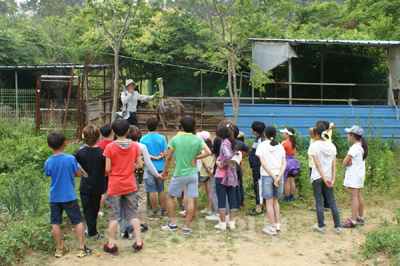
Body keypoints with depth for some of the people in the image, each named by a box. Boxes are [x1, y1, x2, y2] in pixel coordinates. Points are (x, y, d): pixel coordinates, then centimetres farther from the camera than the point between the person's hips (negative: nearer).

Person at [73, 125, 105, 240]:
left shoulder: (81, 152, -11)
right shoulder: (102, 152, -14)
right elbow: (107, 168, -9)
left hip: (85, 186, 0)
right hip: (98, 186, 0)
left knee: (88, 209, 10)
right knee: (95, 209, 17)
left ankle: (92, 232, 11)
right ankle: (92, 231, 30)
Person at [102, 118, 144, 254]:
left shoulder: (110, 147, -13)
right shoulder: (134, 146, -4)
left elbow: (107, 168, -12)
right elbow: (140, 164, -1)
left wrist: (114, 171, 9)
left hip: (115, 186, -2)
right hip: (130, 185, 3)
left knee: (114, 216, 6)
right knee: (133, 214, 12)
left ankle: (111, 245, 15)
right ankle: (138, 242, 14)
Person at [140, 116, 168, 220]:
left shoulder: (143, 139, -6)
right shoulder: (162, 138, -1)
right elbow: (165, 153, -5)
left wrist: (155, 157, -7)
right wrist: (160, 156, 6)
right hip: (160, 167, 3)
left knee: (152, 191, 3)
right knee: (161, 190, 14)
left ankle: (155, 213, 9)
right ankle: (164, 211, 18)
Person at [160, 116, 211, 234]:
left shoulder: (175, 139, -7)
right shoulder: (198, 140, -4)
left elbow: (168, 158, -2)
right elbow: (208, 152, -15)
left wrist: (164, 171, 11)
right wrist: (196, 158, -3)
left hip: (179, 174, -2)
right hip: (193, 173, 2)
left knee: (169, 197, 15)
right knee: (190, 200, 4)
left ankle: (172, 224, 16)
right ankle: (187, 227, 8)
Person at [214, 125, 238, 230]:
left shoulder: (224, 143, -14)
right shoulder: (232, 142, 10)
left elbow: (227, 156, -32)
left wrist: (222, 165, -18)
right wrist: (218, 160, 6)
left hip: (222, 175, -7)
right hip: (232, 175, 7)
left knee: (221, 199, 2)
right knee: (232, 198, 9)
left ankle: (222, 223, 8)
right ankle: (232, 222, 15)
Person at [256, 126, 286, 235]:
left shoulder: (262, 146, -4)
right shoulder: (280, 146, 6)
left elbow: (263, 163, -14)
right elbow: (284, 163, -3)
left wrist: (273, 176, -12)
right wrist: (279, 177, -10)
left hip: (267, 176, -4)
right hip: (279, 175, 4)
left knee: (269, 202, 5)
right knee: (275, 200, 20)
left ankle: (272, 227, 9)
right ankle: (277, 224, 20)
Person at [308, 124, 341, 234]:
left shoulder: (314, 146, -9)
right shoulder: (331, 145, 3)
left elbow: (317, 164, -14)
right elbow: (334, 164, -2)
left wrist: (324, 179, -12)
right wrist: (333, 179, -4)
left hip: (317, 177, -4)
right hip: (329, 176, 4)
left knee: (319, 202, 6)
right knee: (332, 202, 10)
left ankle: (321, 226, 12)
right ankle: (337, 226, 11)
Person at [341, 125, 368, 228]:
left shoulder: (354, 147, -19)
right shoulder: (361, 146, 10)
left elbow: (344, 162, -18)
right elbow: (347, 161, 7)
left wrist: (348, 162, 0)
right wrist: (350, 161, -12)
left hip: (353, 175, -10)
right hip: (360, 174, 10)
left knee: (354, 197, -9)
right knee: (359, 196, 16)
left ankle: (353, 221, -8)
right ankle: (360, 218, 26)